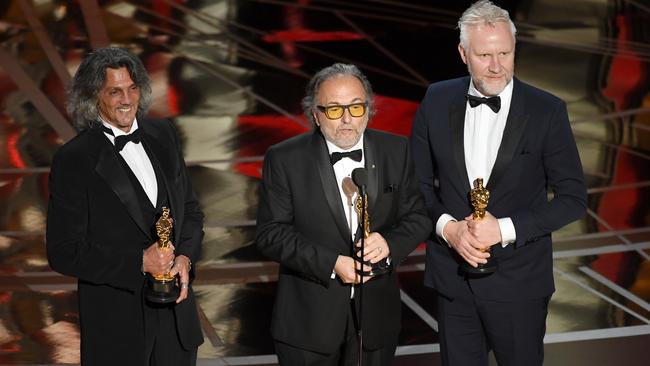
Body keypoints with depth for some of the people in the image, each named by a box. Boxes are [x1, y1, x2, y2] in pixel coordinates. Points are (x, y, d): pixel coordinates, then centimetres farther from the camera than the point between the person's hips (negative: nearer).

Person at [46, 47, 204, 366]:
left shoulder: (163, 134, 5)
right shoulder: (73, 160, -12)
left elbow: (190, 208, 13)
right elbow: (63, 253, -13)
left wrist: (185, 257, -5)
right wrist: (139, 262, -19)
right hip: (116, 321, -5)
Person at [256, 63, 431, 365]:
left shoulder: (396, 151, 1)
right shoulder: (284, 159, -7)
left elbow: (418, 217, 5)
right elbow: (270, 233, -10)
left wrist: (389, 243, -17)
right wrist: (331, 263, -20)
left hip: (376, 316, 2)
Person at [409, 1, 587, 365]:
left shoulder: (547, 110, -10)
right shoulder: (437, 101, -1)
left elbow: (574, 198, -8)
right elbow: (417, 182, 5)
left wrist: (505, 229, -18)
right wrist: (447, 227, -13)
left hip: (518, 281, -2)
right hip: (452, 277, 2)